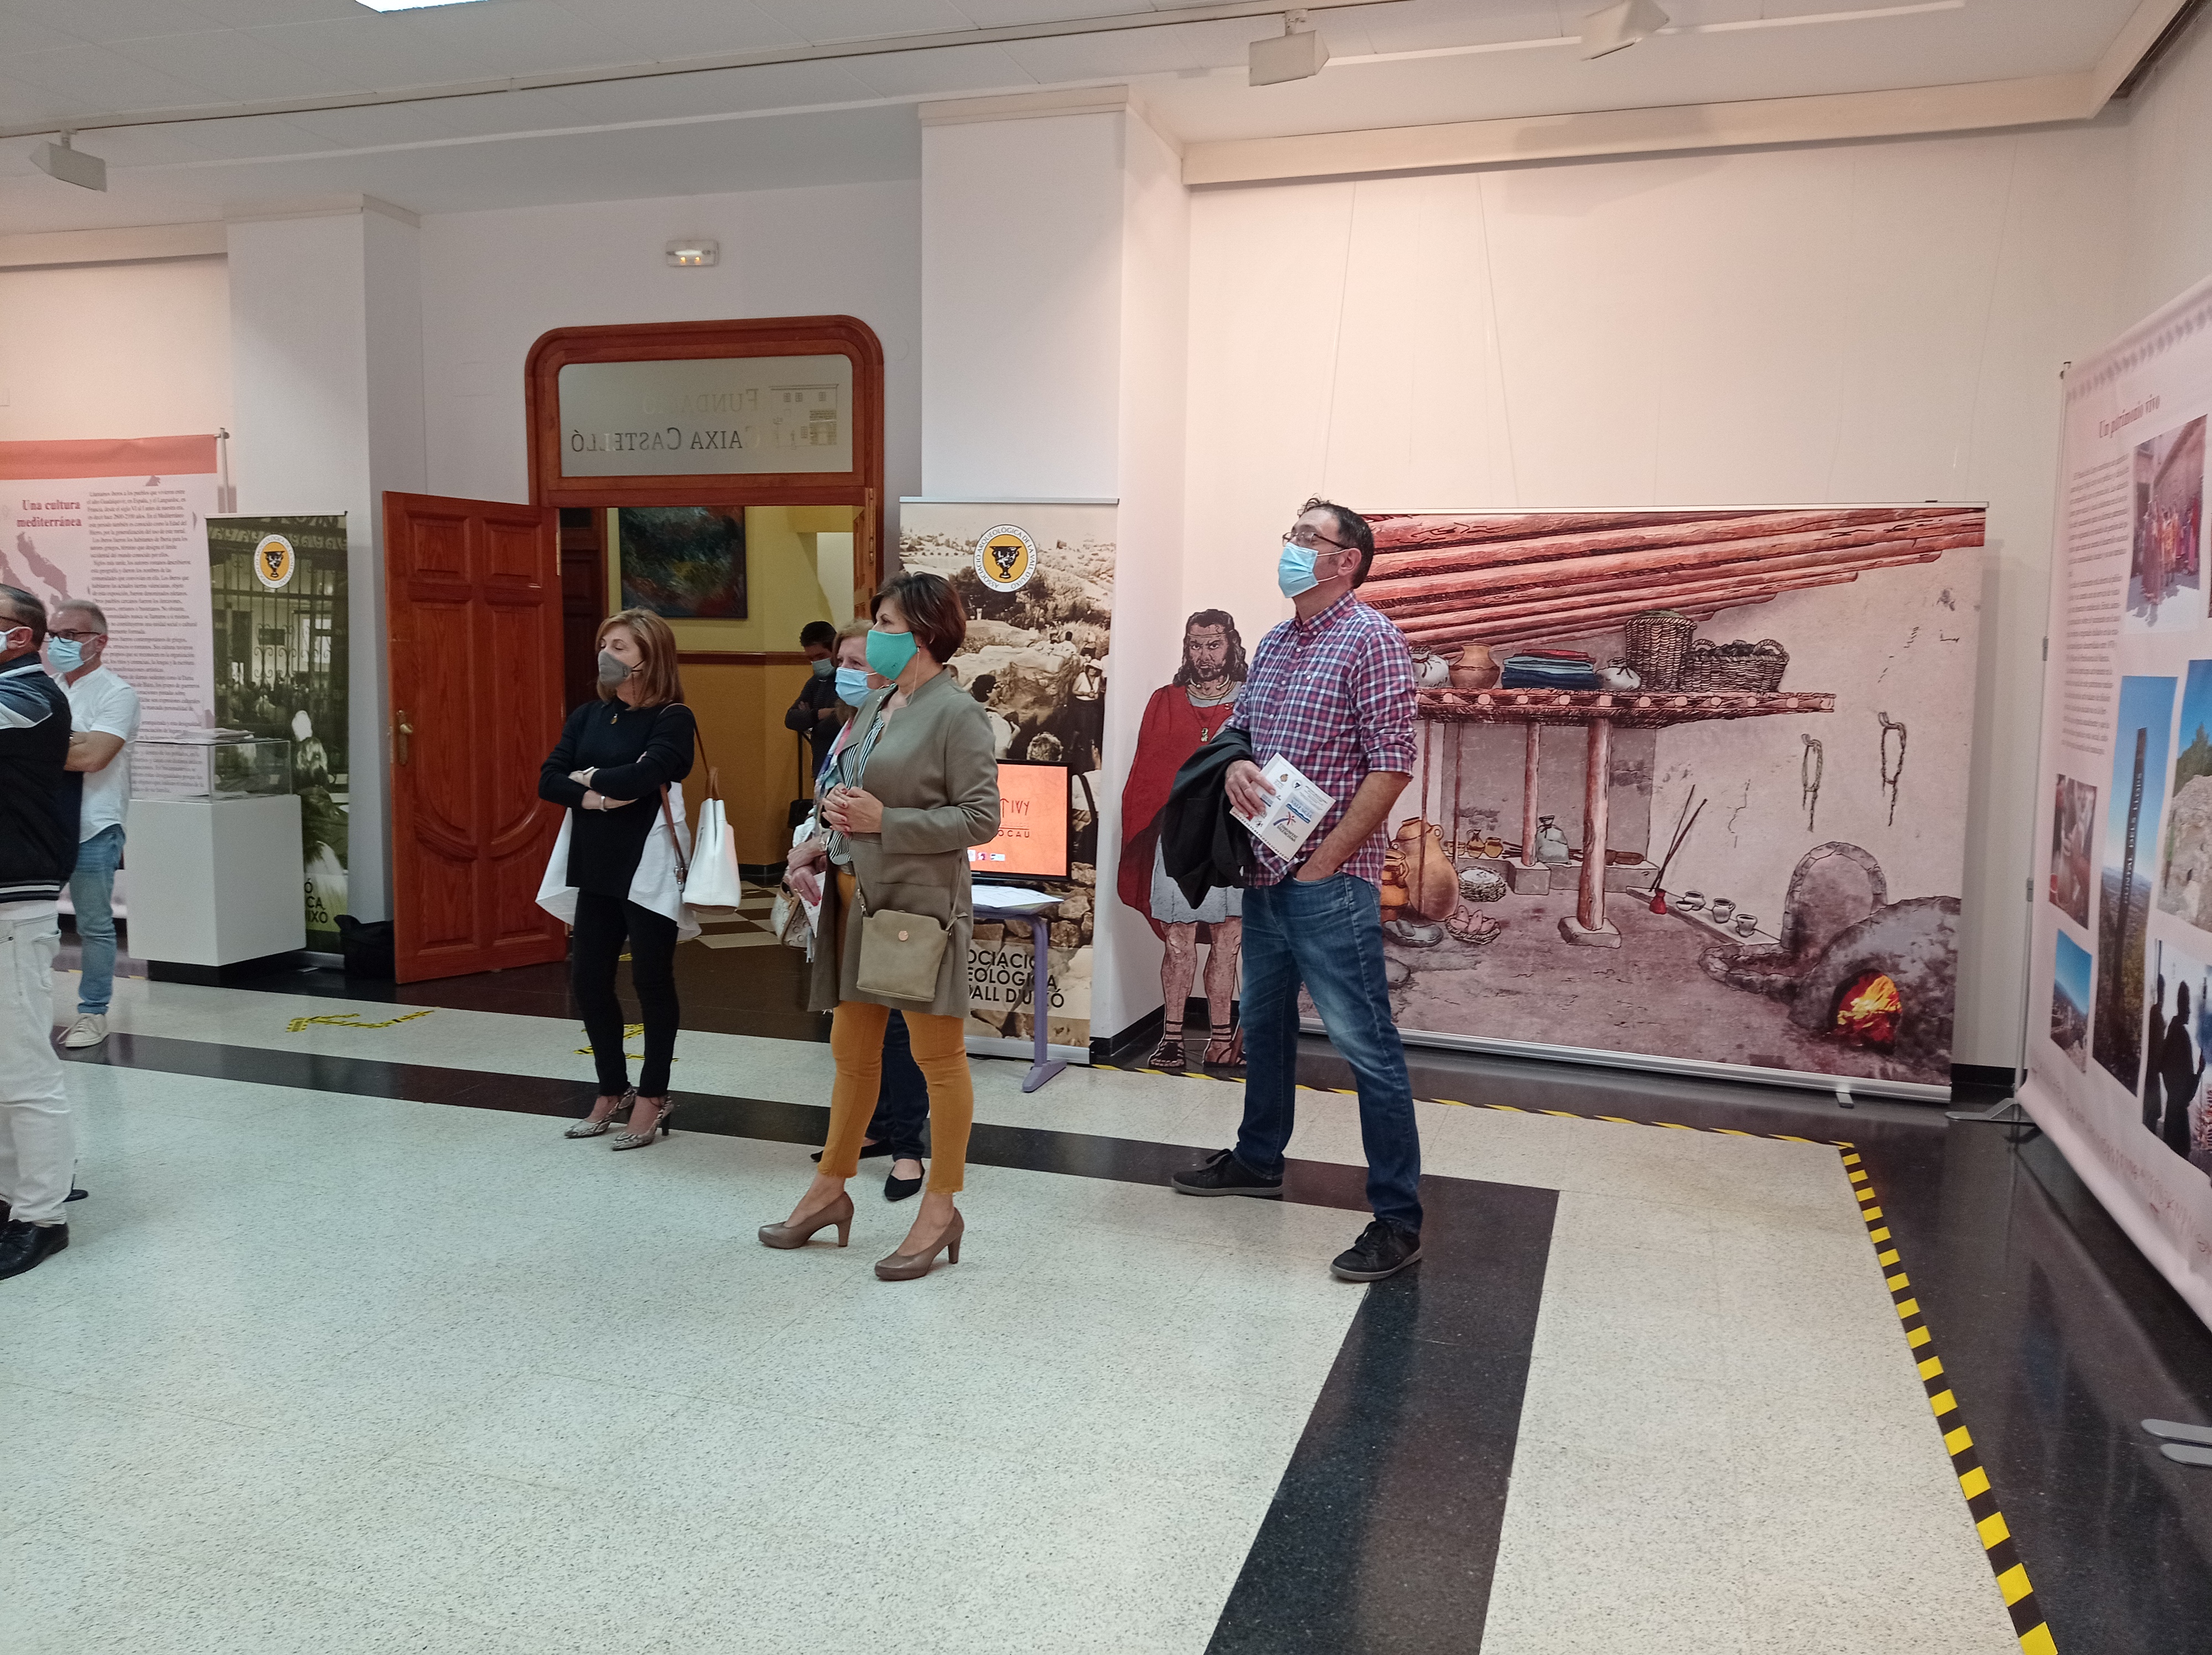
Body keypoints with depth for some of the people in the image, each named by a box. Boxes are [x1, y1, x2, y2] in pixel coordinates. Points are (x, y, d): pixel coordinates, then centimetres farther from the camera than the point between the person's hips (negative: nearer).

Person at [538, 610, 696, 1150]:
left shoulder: (671, 719, -9)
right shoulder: (588, 716, 10)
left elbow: (640, 777, -25)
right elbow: (548, 781, 0)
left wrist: (589, 776, -9)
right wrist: (592, 798, -17)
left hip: (648, 868, -6)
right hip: (595, 867, 6)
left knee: (651, 980, 2)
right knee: (588, 978, 10)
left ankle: (653, 1097, 15)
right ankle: (612, 1090, 27)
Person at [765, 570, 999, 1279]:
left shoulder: (956, 713, -12)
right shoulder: (876, 704, 12)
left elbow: (981, 820, -16)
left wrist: (883, 821, -20)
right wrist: (824, 842, 6)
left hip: (918, 904, -8)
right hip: (858, 900, 8)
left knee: (938, 1059, 3)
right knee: (851, 1051, 17)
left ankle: (940, 1209, 14)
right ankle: (831, 1190, 31)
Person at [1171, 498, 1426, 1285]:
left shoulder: (1369, 639, -10)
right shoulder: (1274, 644, 14)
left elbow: (1392, 764, -15)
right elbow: (1237, 726, 22)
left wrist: (1323, 864, -16)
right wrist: (1235, 765, -4)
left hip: (1330, 882, -8)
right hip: (1266, 873, 9)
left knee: (1365, 1044, -5)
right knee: (1263, 1021, 21)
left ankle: (1398, 1219, 3)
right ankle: (1258, 1160, 40)